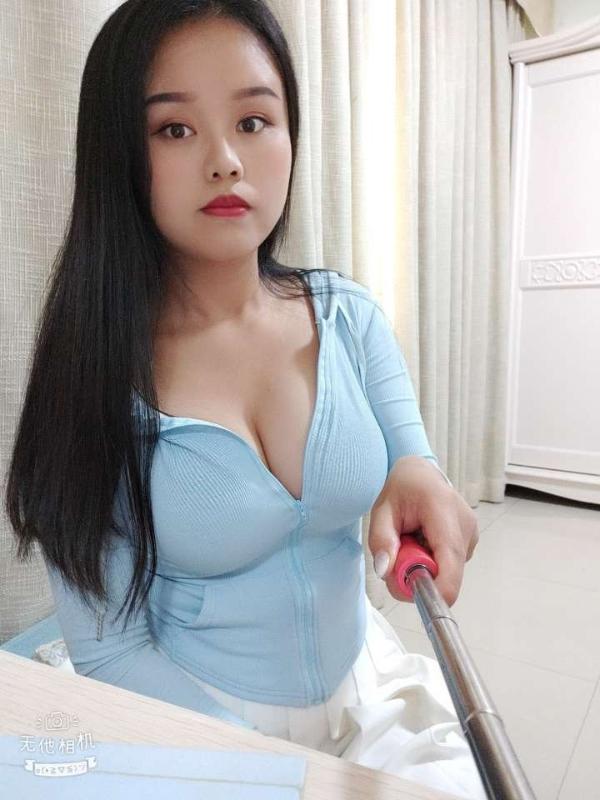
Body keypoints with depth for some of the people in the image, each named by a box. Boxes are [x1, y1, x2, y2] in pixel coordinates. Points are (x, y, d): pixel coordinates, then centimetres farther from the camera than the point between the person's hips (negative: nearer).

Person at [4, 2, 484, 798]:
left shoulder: (352, 317, -8)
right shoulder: (92, 373, -18)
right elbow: (109, 649, -13)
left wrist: (418, 478, -27)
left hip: (365, 680, 4)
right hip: (199, 719, -2)